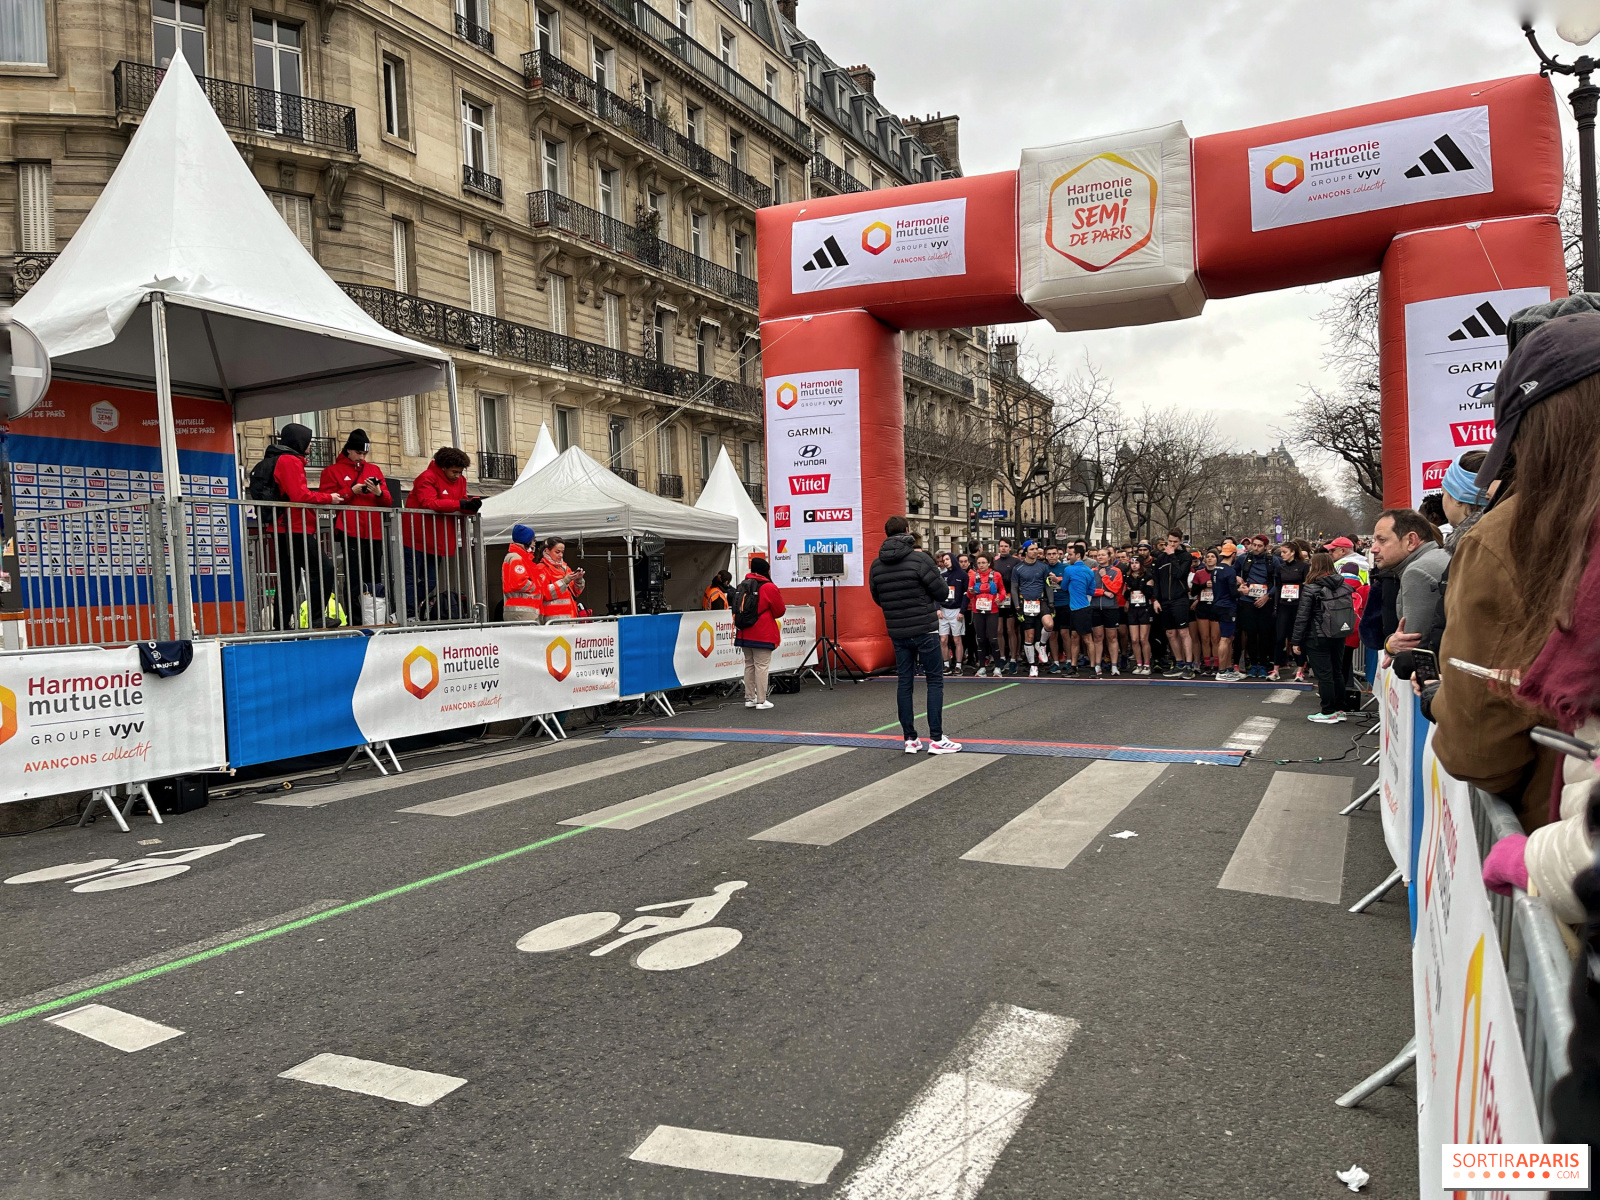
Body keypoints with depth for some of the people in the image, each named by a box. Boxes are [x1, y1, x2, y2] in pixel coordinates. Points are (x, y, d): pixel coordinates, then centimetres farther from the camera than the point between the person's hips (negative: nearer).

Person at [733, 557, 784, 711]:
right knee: (762, 666, -4)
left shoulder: (743, 586, 9)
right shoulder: (769, 588, -10)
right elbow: (779, 611, -3)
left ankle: (749, 698, 17)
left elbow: (737, 609, 17)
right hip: (763, 635, -6)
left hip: (744, 634, 6)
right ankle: (761, 701, -3)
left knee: (749, 665, 14)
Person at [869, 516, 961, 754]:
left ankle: (910, 739, 12)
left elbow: (877, 599, 13)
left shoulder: (876, 565, 2)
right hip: (924, 630, -5)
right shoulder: (919, 559, -13)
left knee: (905, 681, 10)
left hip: (898, 633, 5)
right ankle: (936, 739, 2)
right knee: (935, 680, 3)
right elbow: (942, 592, -8)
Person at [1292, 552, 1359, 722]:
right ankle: (1339, 709, 23)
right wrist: (1342, 631, 15)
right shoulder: (1344, 586, 5)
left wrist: (1296, 640, -7)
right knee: (1337, 672, 15)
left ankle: (1328, 713, 4)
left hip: (1317, 638, -6)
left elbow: (1302, 617, -13)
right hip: (1339, 636, 6)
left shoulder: (1311, 589, -12)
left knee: (1324, 675, -1)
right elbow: (1351, 612, 8)